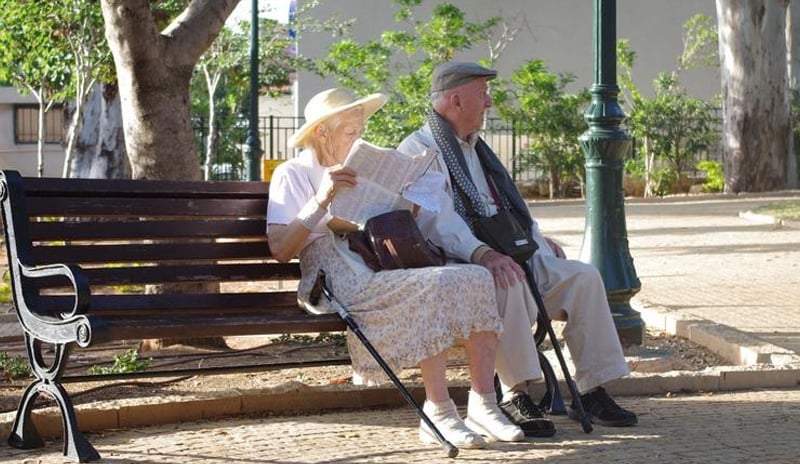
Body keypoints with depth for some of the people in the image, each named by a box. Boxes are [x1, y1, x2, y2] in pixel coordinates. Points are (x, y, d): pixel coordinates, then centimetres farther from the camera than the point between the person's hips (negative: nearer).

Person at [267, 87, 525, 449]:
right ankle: (438, 414, -30)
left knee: (477, 278, -17)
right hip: (341, 281, -7)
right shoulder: (293, 174, 5)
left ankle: (483, 404, -21)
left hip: (384, 272, 7)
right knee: (434, 285, -33)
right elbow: (280, 249, -9)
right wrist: (321, 201, -18)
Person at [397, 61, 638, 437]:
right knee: (506, 280, -39)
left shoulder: (474, 148, 25)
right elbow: (435, 217, -22)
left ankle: (591, 392, -8)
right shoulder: (418, 150, -6)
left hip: (504, 255, 9)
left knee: (583, 276, -9)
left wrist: (537, 238, 19)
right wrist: (481, 253, -36)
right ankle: (515, 395, -31)